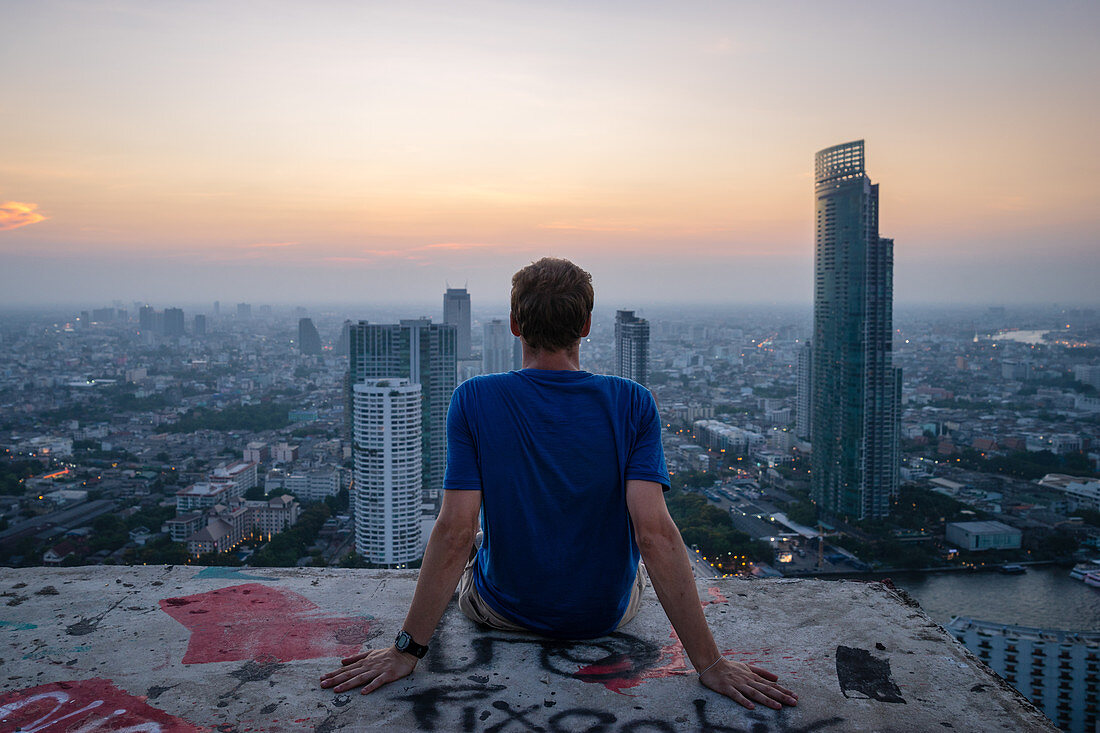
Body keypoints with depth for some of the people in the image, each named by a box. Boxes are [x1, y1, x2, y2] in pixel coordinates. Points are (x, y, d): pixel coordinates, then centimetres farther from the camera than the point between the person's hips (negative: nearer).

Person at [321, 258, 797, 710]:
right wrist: (710, 663, -22)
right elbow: (655, 533, -26)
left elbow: (454, 532, -23)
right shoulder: (632, 404, -19)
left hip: (501, 611, 0)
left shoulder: (473, 401, -19)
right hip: (608, 614, 1)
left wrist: (407, 649, -15)